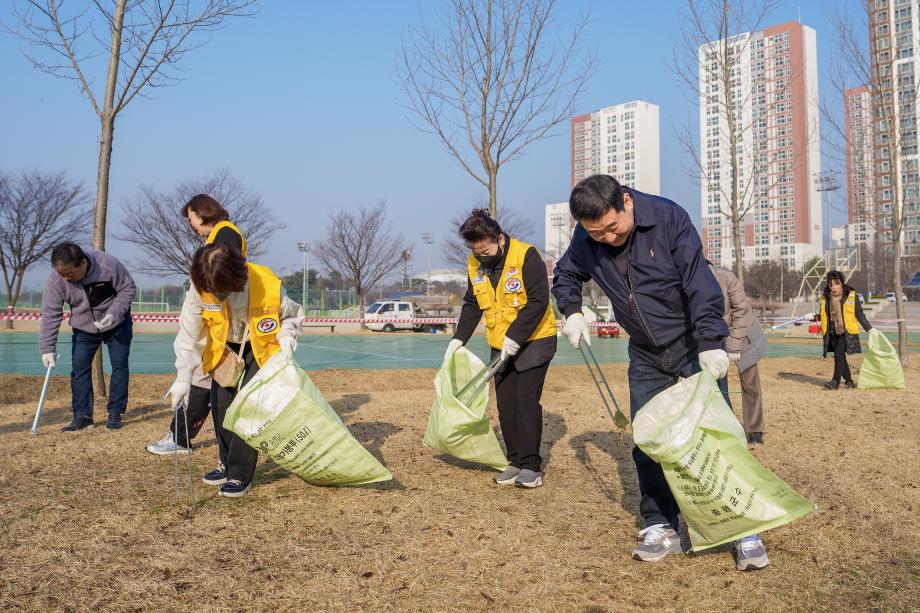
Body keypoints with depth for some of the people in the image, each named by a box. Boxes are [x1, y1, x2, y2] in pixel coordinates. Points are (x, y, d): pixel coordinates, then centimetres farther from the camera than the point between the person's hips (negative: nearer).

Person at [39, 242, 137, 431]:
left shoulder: (108, 265, -29)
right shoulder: (56, 280, -22)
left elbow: (128, 288, -17)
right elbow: (50, 314, -17)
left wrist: (114, 314, -30)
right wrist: (47, 349, -19)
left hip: (117, 325, -2)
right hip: (83, 330, 2)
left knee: (119, 366, 0)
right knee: (80, 369, -4)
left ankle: (115, 413, 11)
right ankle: (82, 415, 4)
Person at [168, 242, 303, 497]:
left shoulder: (267, 285, -31)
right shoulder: (199, 289, -26)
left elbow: (291, 314, -9)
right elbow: (189, 335, -19)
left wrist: (286, 335, -27)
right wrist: (183, 378, -24)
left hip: (262, 349, -3)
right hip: (225, 349, 4)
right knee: (220, 403, 3)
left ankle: (240, 475, -5)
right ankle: (227, 463, 23)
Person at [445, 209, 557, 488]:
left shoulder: (526, 256, -18)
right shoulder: (474, 264, 1)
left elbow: (539, 300, -22)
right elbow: (472, 305, 11)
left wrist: (515, 336, -24)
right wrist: (459, 339, 2)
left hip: (534, 340, -6)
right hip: (501, 347, 6)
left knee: (526, 401, -10)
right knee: (505, 405, 5)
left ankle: (531, 465, -2)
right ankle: (515, 462, 14)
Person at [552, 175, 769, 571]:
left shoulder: (668, 217, -21)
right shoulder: (585, 241, -8)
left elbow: (699, 282, -24)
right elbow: (565, 275, 13)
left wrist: (710, 342, -31)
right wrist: (571, 311, -5)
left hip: (694, 346, -4)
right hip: (645, 356, 4)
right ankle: (660, 528, 16)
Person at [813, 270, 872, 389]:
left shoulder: (851, 296, -1)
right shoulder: (824, 298, 7)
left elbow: (859, 314, 4)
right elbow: (823, 315, 17)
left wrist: (869, 329, 2)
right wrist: (813, 317, -2)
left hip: (846, 331, -4)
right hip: (832, 332, 4)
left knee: (839, 354, -14)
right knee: (840, 357, 11)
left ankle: (835, 381, -9)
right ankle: (849, 381, 25)